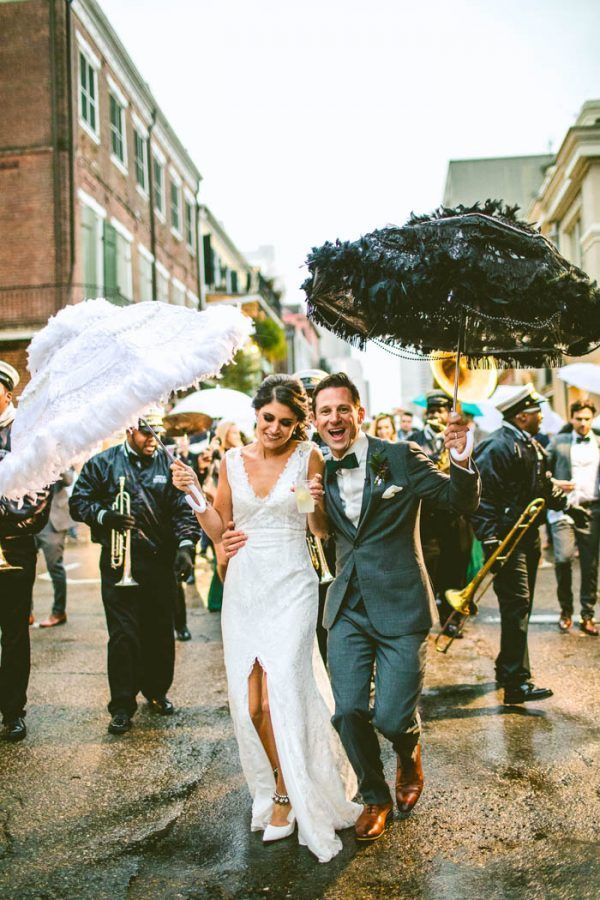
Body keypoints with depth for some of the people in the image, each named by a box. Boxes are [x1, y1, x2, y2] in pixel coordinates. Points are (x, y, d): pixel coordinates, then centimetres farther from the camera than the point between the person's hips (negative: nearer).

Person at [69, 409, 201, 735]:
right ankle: (122, 705, 10)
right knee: (123, 634, -3)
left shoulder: (168, 464, 5)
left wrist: (186, 545, -14)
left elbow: (184, 509, 0)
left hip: (160, 561, 2)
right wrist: (104, 515, -16)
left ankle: (157, 690, 32)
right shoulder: (103, 463, 3)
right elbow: (78, 502, 3)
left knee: (160, 631, 12)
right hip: (119, 562, -2)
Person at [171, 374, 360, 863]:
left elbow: (322, 530, 1)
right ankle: (280, 784, 31)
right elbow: (217, 529, 8)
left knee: (279, 695, -6)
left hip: (290, 588, -3)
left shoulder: (308, 456, -4)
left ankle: (287, 793, 20)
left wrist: (318, 501, -19)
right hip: (243, 588, 4)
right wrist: (194, 492, -6)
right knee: (250, 703, 5)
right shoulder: (233, 460, 6)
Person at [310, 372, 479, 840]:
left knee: (392, 716, -5)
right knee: (348, 712, 1)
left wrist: (460, 461, -25)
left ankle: (410, 753, 34)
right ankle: (375, 798, 29)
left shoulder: (401, 457, -7)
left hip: (400, 606, -3)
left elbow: (462, 503, -5)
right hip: (348, 607, 4)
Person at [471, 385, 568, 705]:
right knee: (516, 606, -11)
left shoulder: (531, 446, 14)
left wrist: (566, 504, 12)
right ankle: (516, 684, -8)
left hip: (528, 538, 10)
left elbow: (544, 486, 24)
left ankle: (507, 670, 29)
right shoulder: (497, 447, -18)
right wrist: (491, 541, -26)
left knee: (521, 607, 16)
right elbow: (483, 497, -23)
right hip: (506, 539, -10)